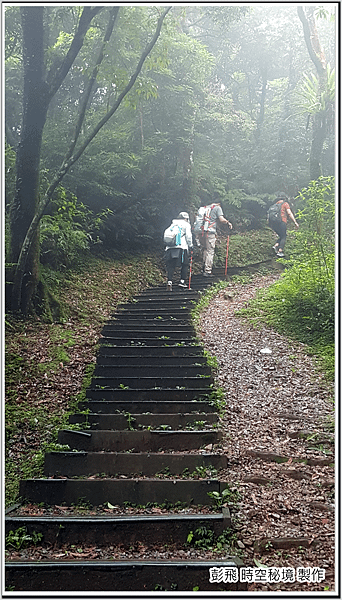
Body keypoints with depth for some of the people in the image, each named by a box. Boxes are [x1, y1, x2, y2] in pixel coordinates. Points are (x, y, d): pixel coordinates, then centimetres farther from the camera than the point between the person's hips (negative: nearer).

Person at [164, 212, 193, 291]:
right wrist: (190, 245, 8)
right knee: (184, 264, 9)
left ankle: (169, 281, -13)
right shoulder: (186, 224, 12)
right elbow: (188, 235, 1)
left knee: (171, 265, 2)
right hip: (181, 247, -4)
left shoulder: (173, 225, 25)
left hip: (170, 247, 4)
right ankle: (182, 281, 3)